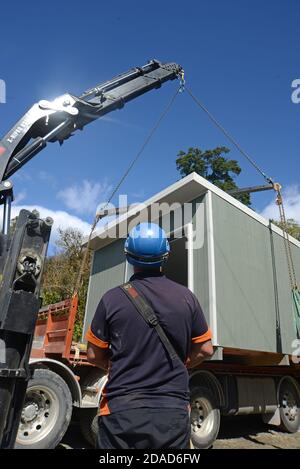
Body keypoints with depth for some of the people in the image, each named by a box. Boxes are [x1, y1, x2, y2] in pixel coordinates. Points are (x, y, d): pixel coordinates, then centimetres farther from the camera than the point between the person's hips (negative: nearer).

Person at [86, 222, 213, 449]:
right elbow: (205, 350, 3)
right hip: (173, 411, 2)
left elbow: (94, 356, -1)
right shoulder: (186, 297, -5)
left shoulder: (112, 299, -11)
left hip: (122, 410, -1)